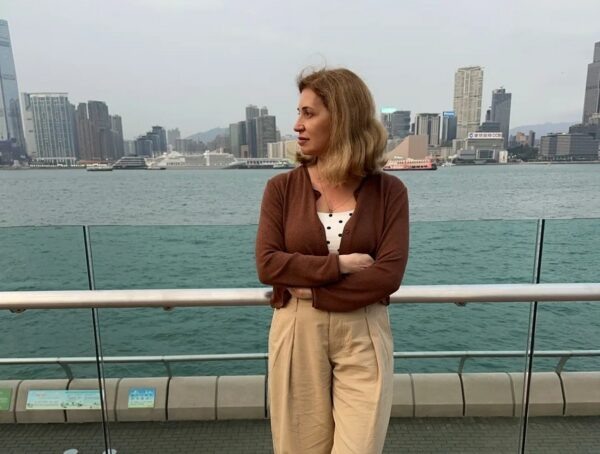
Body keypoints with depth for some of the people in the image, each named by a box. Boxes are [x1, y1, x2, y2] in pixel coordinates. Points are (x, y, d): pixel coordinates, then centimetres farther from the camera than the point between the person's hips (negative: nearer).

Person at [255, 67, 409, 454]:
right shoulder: (282, 188, 0)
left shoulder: (388, 190, -3)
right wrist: (339, 265, -15)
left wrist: (312, 291, -13)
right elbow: (268, 264, -9)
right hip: (298, 335, 1)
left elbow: (389, 274, -11)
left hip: (364, 337, -1)